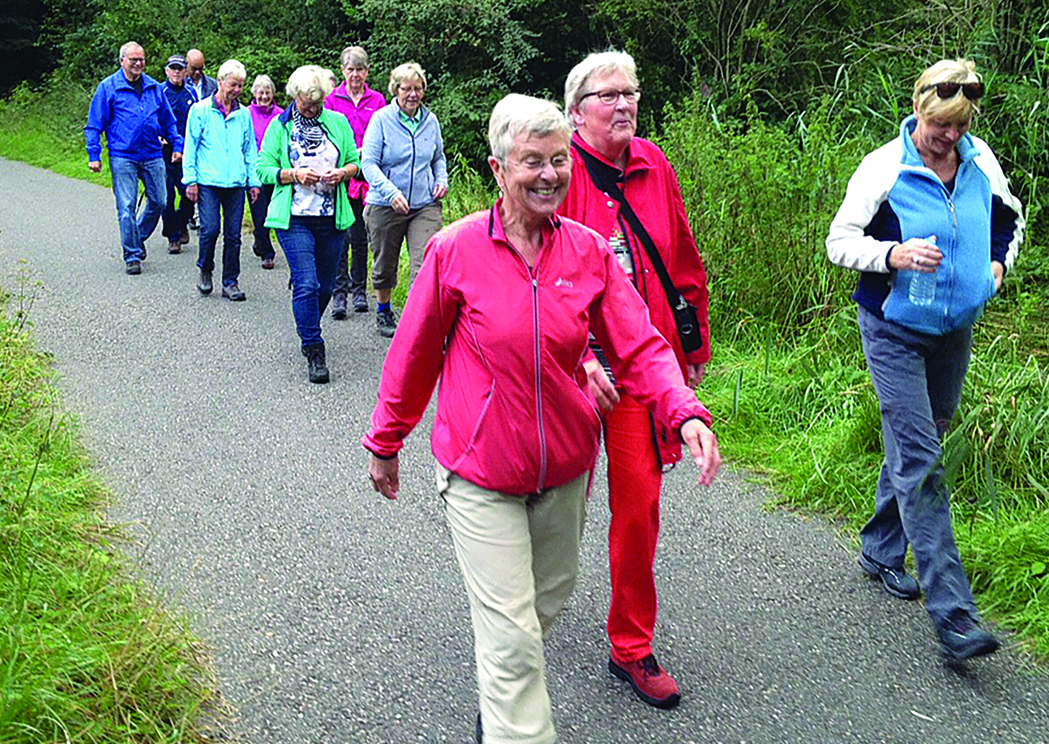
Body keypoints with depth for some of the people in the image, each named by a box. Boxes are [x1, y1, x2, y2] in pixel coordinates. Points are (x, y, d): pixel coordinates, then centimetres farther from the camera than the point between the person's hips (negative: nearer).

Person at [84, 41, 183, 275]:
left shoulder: (154, 88, 12)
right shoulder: (108, 88, 1)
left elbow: (168, 121, 21)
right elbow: (94, 125, 1)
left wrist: (177, 145, 12)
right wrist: (94, 155, -5)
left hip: (152, 156, 4)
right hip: (122, 157, -4)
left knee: (159, 202, 5)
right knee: (126, 207, -5)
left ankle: (139, 238, 30)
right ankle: (132, 255, 3)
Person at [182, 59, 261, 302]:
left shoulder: (243, 114, 12)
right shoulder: (201, 110, 3)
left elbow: (250, 150, 17)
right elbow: (191, 147, 3)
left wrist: (254, 180, 9)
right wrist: (190, 179, -3)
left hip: (236, 182, 3)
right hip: (208, 181, -3)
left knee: (233, 234, 2)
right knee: (210, 229, -10)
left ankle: (230, 282, 11)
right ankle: (205, 271, 15)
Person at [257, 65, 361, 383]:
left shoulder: (338, 123, 10)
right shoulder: (279, 126, 3)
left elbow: (355, 162, 13)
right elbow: (264, 169, 1)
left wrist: (343, 172, -9)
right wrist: (294, 174, -15)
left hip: (332, 218, 3)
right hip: (294, 218, -3)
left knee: (325, 286, 10)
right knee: (306, 284, -12)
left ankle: (308, 330, 37)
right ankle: (314, 352, -5)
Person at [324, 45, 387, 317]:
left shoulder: (377, 101, 9)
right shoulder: (332, 100, 5)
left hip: (367, 176, 2)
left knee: (361, 237, 8)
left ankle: (359, 290, 19)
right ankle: (338, 293, -4)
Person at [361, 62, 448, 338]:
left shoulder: (430, 120, 6)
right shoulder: (381, 119, -6)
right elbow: (368, 162, -11)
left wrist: (441, 181, 2)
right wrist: (391, 192, -24)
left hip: (425, 206, 2)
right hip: (385, 207, -2)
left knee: (425, 266, -12)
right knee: (384, 265, 14)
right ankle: (383, 311, 38)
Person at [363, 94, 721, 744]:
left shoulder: (588, 252, -5)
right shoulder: (456, 250, -13)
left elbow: (639, 346, -8)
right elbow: (415, 355, -3)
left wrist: (686, 413, -26)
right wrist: (385, 442, 5)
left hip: (565, 465, 5)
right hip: (480, 471, -4)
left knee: (551, 595, 24)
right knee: (512, 635, -4)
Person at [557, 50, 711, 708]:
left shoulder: (654, 167, 5)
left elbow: (686, 263, 13)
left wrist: (696, 344, 16)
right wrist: (579, 359, -21)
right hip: (569, 363, -3)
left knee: (639, 501, 5)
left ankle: (632, 646, 21)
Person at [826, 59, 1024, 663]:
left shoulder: (981, 162, 2)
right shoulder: (883, 169, -12)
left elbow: (1011, 218, 20)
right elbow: (840, 241, -9)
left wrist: (997, 263, 2)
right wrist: (893, 255, -26)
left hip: (954, 330, 6)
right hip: (895, 331, -6)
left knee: (916, 446, 16)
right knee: (920, 461, -11)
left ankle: (881, 551, 37)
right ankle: (954, 616, -13)